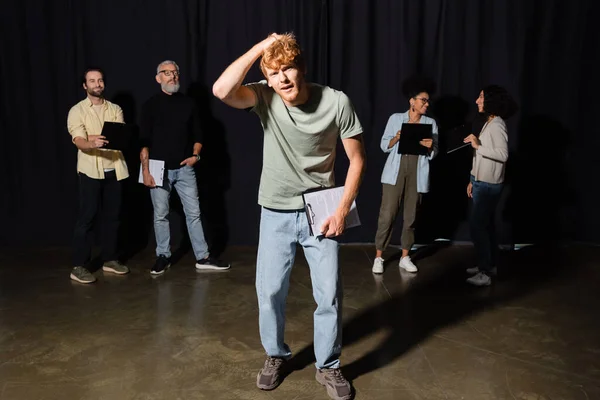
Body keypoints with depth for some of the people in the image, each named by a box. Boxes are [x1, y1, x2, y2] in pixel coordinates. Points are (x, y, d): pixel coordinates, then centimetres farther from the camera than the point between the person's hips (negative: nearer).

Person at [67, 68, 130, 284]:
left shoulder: (115, 109, 12)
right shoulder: (77, 110, 0)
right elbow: (78, 141, -13)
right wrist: (91, 143, -35)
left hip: (114, 169, 4)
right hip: (91, 170, -4)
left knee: (112, 216, 8)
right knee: (87, 217, -4)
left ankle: (110, 259, 20)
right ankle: (79, 266, 2)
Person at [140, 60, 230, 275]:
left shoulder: (188, 103, 7)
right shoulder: (151, 105, 0)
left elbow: (197, 134, 14)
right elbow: (144, 141, -3)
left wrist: (195, 155, -3)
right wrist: (145, 170, -9)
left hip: (184, 168, 2)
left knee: (193, 213, 4)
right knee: (160, 215, 6)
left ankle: (203, 257, 11)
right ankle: (163, 257, 21)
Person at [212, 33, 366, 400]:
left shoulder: (336, 102, -14)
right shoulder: (265, 97, -11)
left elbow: (357, 158, -6)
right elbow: (221, 91, -31)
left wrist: (342, 210, -11)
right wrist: (261, 46, -24)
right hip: (276, 212, 1)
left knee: (329, 294, 2)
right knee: (269, 291, 6)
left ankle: (328, 367, 25)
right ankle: (276, 356, 33)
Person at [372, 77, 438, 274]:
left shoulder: (431, 123, 8)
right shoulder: (396, 118, 4)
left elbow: (434, 153, 6)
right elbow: (384, 145, 4)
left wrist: (429, 147, -15)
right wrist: (396, 138, -14)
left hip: (417, 174, 2)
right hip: (395, 172, -2)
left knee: (410, 216, 7)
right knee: (387, 214, -5)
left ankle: (405, 257, 19)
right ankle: (378, 257, 6)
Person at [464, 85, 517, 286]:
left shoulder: (497, 125, -16)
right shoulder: (489, 123, 13)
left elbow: (503, 155, -26)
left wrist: (478, 146, -25)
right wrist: (473, 181, 17)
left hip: (488, 185, -9)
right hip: (482, 183, 9)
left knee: (477, 227, -7)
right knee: (485, 225, 15)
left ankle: (485, 274, 0)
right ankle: (489, 265, 27)